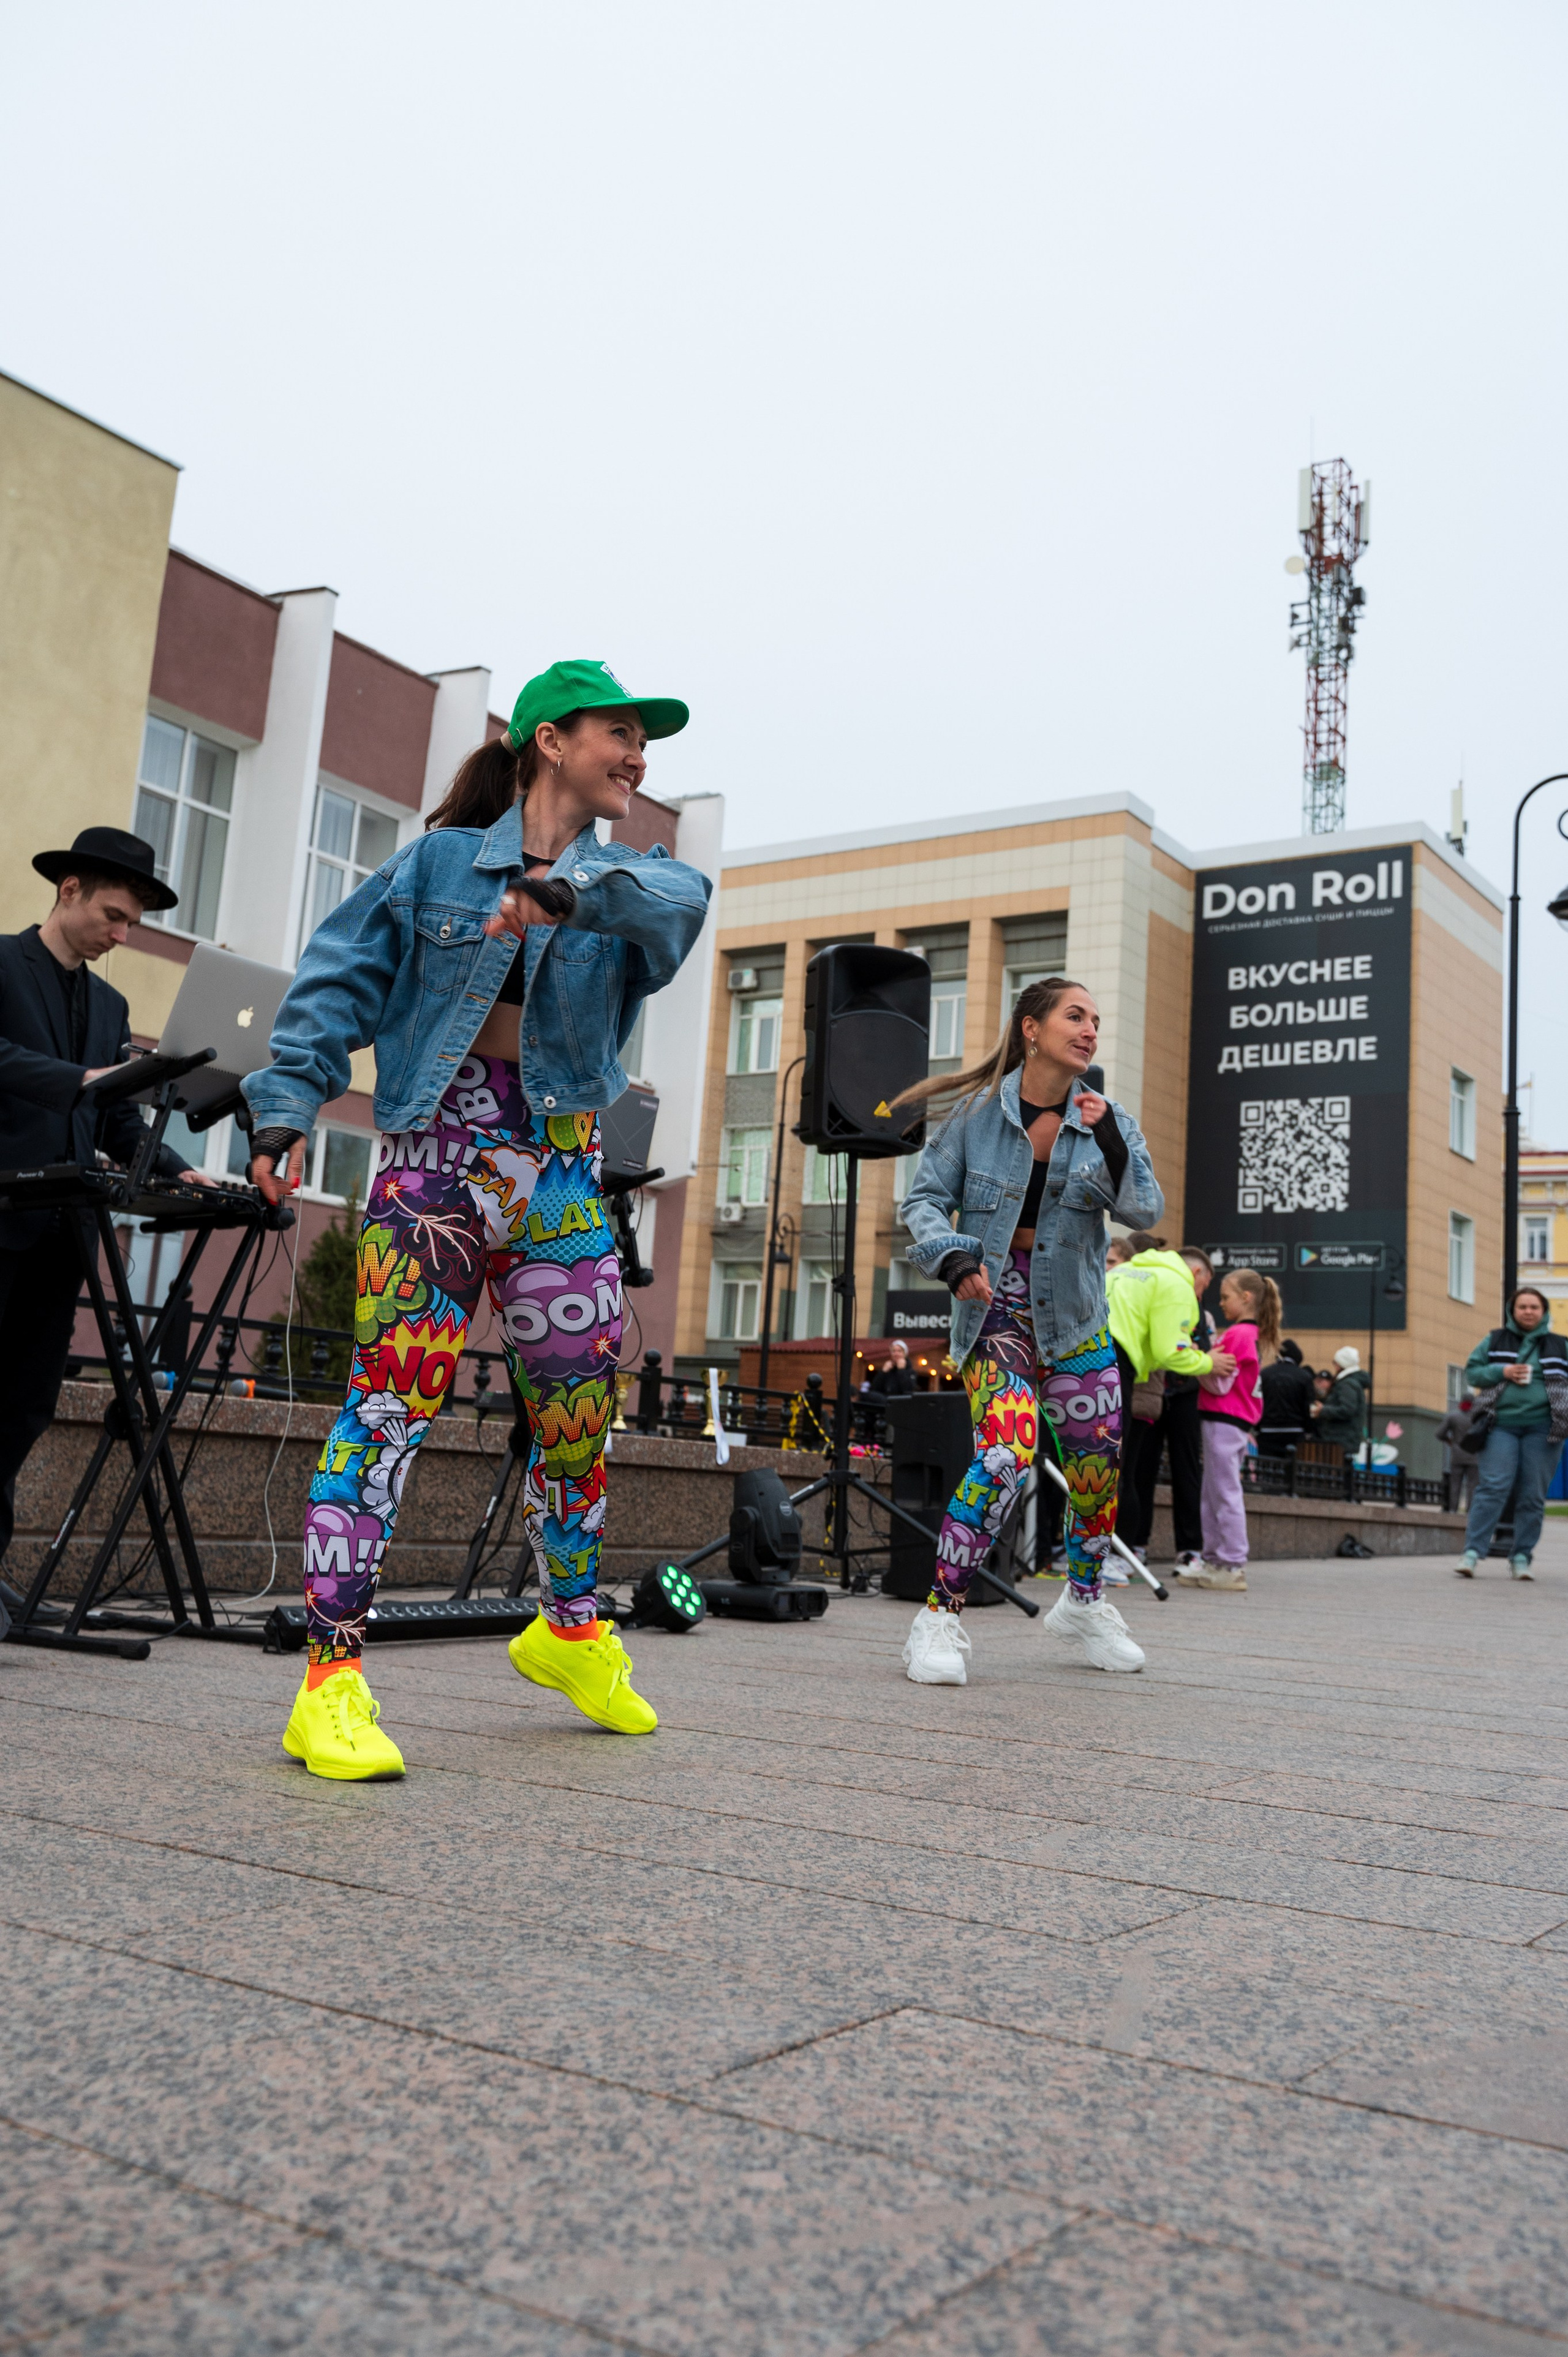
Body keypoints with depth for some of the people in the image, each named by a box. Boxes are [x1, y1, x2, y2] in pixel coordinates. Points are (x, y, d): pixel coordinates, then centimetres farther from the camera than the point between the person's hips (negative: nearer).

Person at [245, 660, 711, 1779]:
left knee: (580, 1410, 10)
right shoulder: (440, 861, 5)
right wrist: (288, 1110, -10)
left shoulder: (629, 876, 10)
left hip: (561, 1174, 4)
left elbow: (680, 899, -15)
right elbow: (339, 982, 2)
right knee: (391, 1399, -13)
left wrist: (572, 891, -34)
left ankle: (571, 1627, 32)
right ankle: (332, 1677, -11)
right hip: (436, 1156, -3)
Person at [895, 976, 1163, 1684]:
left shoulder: (1105, 1119, 1)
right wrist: (954, 1257, -20)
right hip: (995, 1305, -4)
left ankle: (1083, 1602, 37)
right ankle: (939, 1619, -10)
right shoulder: (977, 1111, -7)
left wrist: (1112, 1144, -23)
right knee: (1007, 1453, -23)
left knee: (1099, 1462, 10)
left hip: (1073, 1314, 4)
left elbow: (1146, 1212, -9)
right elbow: (925, 1199, -3)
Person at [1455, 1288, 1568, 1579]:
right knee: (1493, 1488, -10)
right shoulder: (1495, 1341, 10)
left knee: (1533, 1496, 2)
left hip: (1541, 1428, 1)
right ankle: (1472, 1552, -10)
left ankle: (1522, 1558, 9)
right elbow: (1472, 1371, 9)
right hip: (1501, 1425, -1)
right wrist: (1502, 1372, -8)